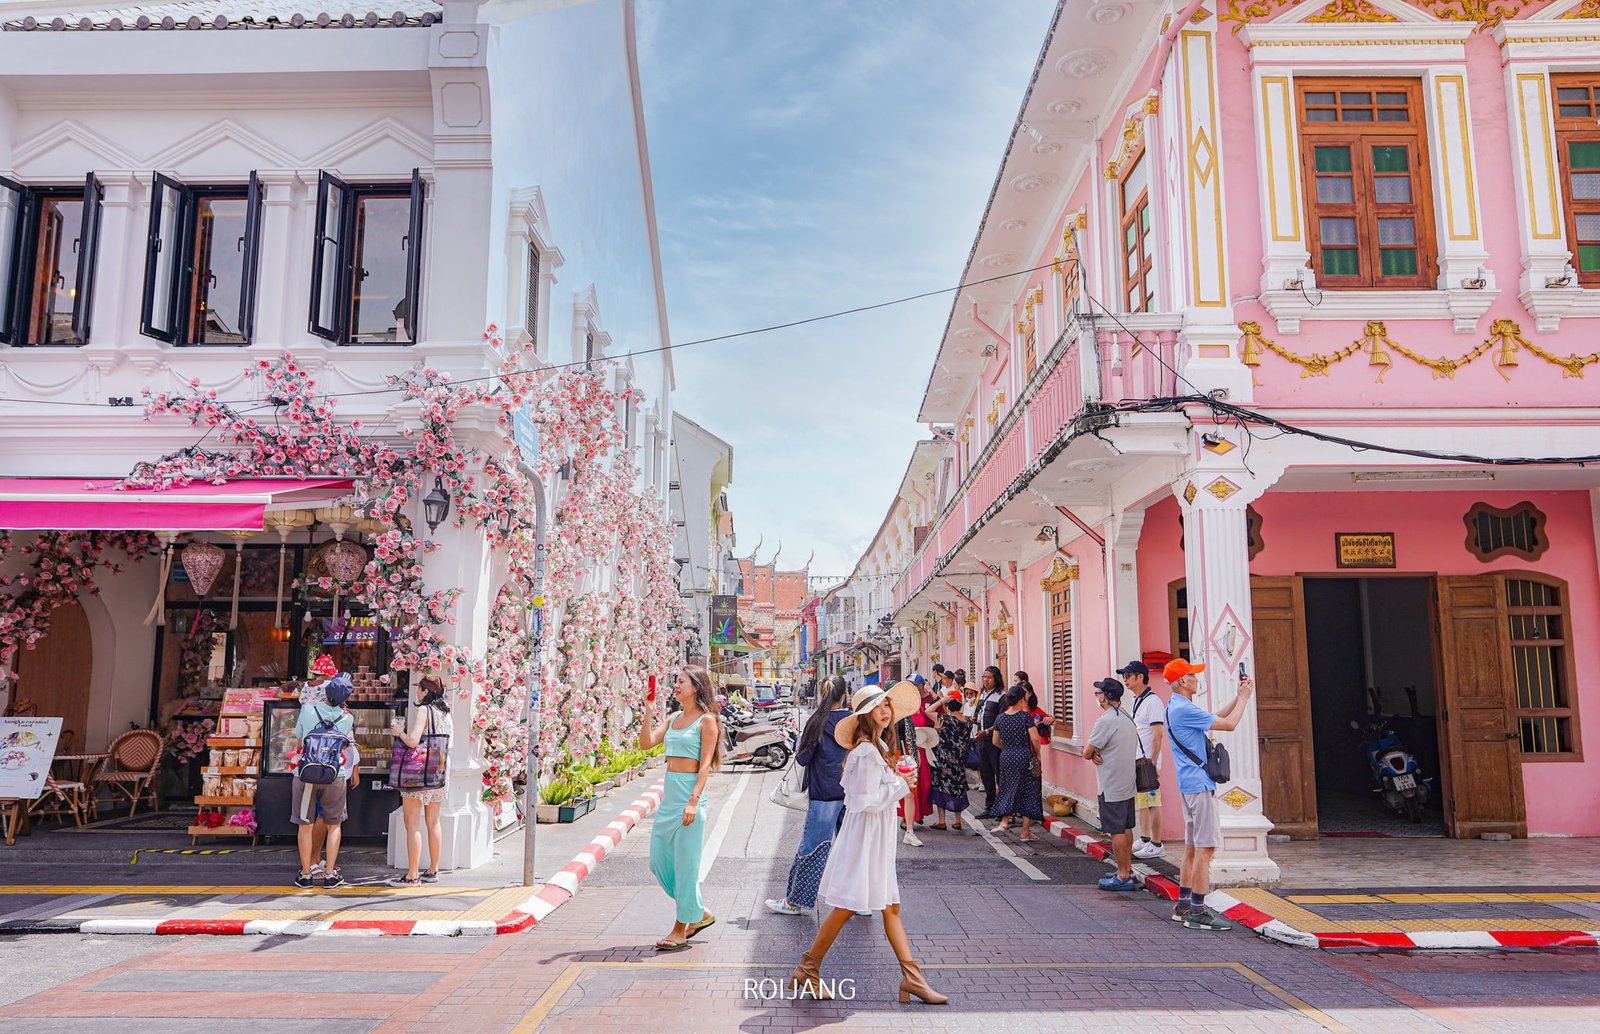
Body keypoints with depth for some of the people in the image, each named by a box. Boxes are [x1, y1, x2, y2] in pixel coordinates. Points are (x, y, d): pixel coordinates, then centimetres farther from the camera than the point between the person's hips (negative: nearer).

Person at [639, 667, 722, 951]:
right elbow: (645, 743, 5)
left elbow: (705, 764, -12)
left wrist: (693, 801, -20)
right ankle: (699, 913, 26)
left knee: (685, 862, 0)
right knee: (659, 861, 12)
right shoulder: (672, 720, 14)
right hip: (669, 795, 8)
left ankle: (682, 928, 12)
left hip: (689, 793, -8)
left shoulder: (706, 720, -6)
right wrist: (649, 712, -2)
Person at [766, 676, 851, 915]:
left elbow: (802, 759, -6)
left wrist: (801, 737, 10)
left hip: (824, 793, -3)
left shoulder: (818, 721, -8)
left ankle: (796, 900, 12)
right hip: (851, 794, 4)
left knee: (813, 846, 3)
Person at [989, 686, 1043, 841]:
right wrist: (1037, 754, -2)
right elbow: (1035, 739, -17)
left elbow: (995, 741, 11)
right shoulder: (1025, 716, -11)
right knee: (1028, 793, 6)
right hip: (1025, 757, -4)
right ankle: (1025, 833, 8)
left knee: (1009, 789, 19)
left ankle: (1003, 823, 4)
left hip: (1006, 758, 4)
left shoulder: (1000, 718, 4)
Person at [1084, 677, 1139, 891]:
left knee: (1116, 831, -3)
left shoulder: (1105, 721, -19)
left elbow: (1086, 754, -17)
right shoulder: (1128, 718, 10)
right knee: (1126, 828, 16)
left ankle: (1123, 877, 1)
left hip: (1111, 787, -9)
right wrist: (1096, 754, -2)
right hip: (1128, 784, 9)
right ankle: (1127, 870, 24)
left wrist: (1092, 754, 6)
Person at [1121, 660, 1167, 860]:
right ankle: (1144, 839, 25)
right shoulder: (1135, 701, 14)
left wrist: (1152, 763, -21)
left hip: (1148, 763, -9)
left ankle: (1156, 845, 4)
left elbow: (1158, 734, -19)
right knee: (1141, 802, 16)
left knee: (1152, 802, -3)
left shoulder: (1152, 701, -15)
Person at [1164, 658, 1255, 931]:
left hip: (1190, 784, 11)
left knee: (1193, 847, 14)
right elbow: (1229, 724, -16)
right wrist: (1244, 697, -2)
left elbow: (1218, 719, 22)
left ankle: (1184, 906, 19)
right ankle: (1197, 912, -6)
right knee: (1205, 848, -8)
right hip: (1199, 784, -11)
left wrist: (1238, 697, 17)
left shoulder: (1177, 707, 15)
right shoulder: (1184, 709, -18)